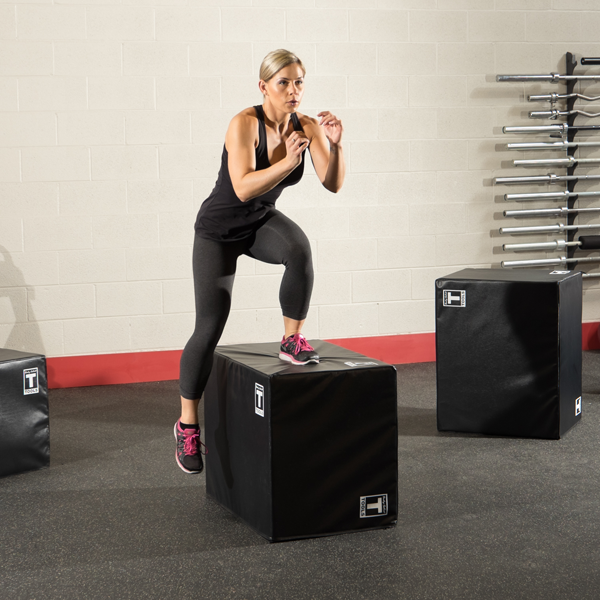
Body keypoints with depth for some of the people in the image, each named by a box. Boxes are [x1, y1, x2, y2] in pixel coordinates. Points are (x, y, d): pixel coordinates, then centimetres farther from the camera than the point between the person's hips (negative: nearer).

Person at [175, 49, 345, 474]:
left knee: (299, 248, -32)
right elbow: (244, 188, -37)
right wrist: (288, 162, -48)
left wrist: (335, 144, -34)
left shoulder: (307, 126, -11)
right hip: (220, 229, -4)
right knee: (210, 327, -5)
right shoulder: (245, 124, -26)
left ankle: (293, 341, -12)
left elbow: (333, 184, -18)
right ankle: (187, 424, 11)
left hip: (263, 222, 4)